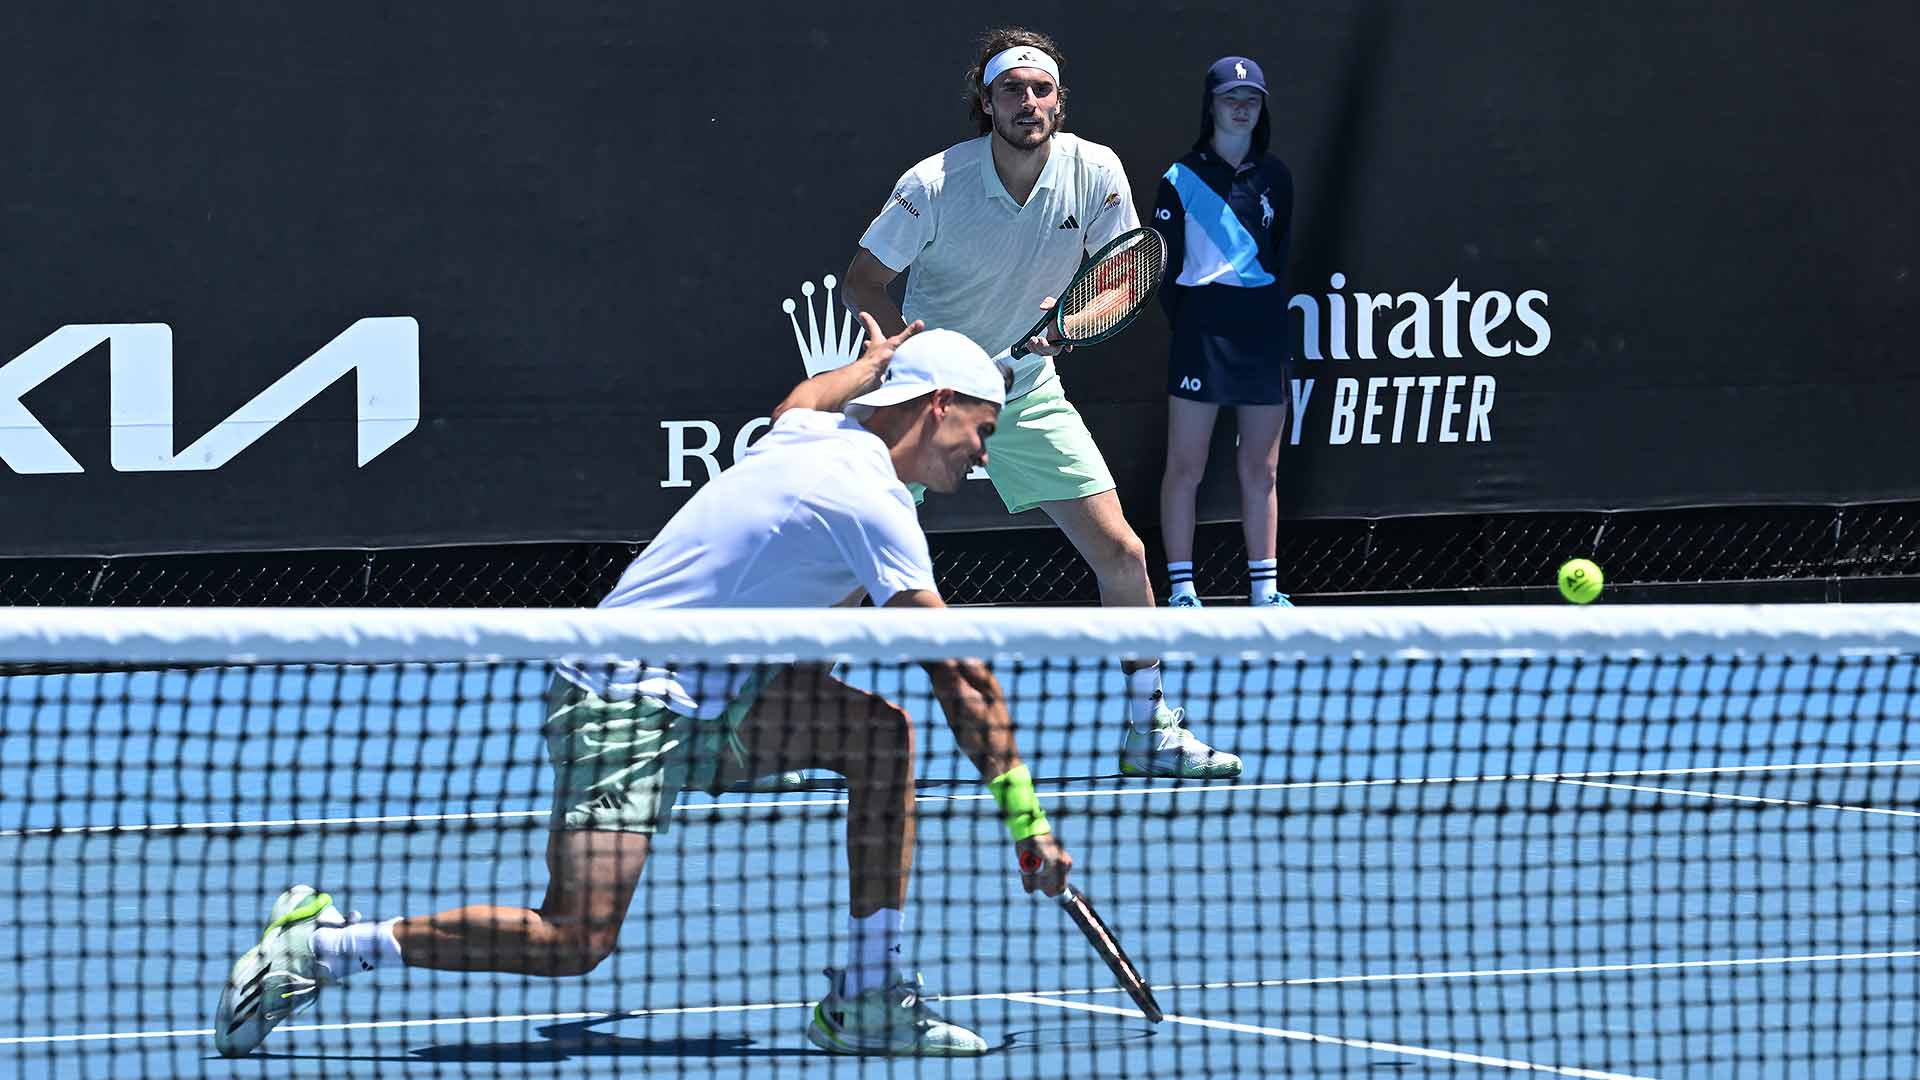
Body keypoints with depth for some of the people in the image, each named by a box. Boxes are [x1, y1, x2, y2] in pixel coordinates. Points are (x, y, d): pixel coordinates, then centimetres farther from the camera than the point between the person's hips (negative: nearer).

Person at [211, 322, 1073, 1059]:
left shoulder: (810, 433, 9)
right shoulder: (871, 506, -17)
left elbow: (799, 401, 39)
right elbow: (961, 679, -18)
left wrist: (877, 361, 53)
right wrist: (1026, 819, -16)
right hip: (625, 705, -10)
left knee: (881, 731, 1)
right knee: (576, 940, -18)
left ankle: (867, 998, 3)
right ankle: (323, 946, -8)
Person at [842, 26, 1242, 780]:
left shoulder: (1095, 172, -11)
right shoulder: (934, 184, -18)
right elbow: (862, 282, -10)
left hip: (1028, 392, 3)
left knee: (1121, 553, -4)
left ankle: (1149, 728, 9)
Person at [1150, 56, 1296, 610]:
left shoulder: (1274, 176, 10)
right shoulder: (1182, 178, -1)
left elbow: (1278, 254, 15)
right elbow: (1163, 264, 0)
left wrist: (1272, 316, 6)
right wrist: (1186, 322, -5)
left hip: (1264, 334, 4)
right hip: (1203, 331, -4)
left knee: (1261, 470, 8)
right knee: (1185, 469, -2)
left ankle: (1265, 590, 13)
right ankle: (1182, 590, 2)